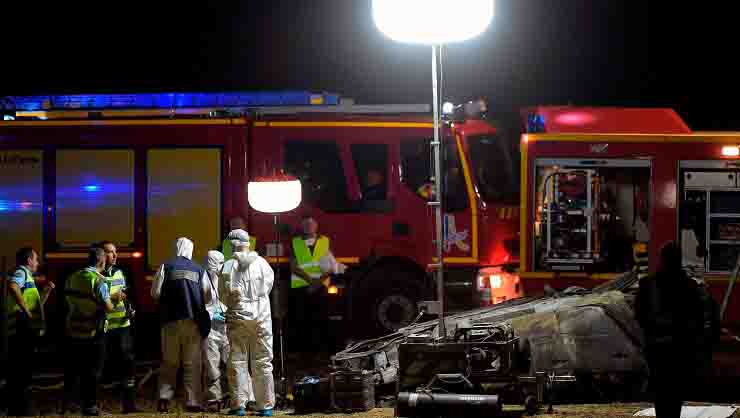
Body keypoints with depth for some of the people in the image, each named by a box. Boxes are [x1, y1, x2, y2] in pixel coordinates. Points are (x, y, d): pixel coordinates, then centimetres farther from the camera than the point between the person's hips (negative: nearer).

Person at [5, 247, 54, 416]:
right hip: (22, 330, -10)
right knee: (21, 372, -9)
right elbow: (13, 287, -30)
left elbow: (37, 305, 34)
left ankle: (16, 409, 20)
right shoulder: (21, 272, -5)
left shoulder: (27, 276, 25)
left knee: (20, 372, 14)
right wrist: (26, 312, -27)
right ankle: (22, 410, -10)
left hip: (26, 331, 10)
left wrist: (48, 291, 23)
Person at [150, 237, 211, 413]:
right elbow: (208, 297, 3)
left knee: (169, 362, 9)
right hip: (194, 321, 0)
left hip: (171, 320, 0)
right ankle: (192, 402, 0)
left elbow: (155, 293, -3)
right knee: (192, 363, 4)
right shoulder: (199, 270, 4)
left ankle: (164, 397, -5)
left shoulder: (166, 267, 0)